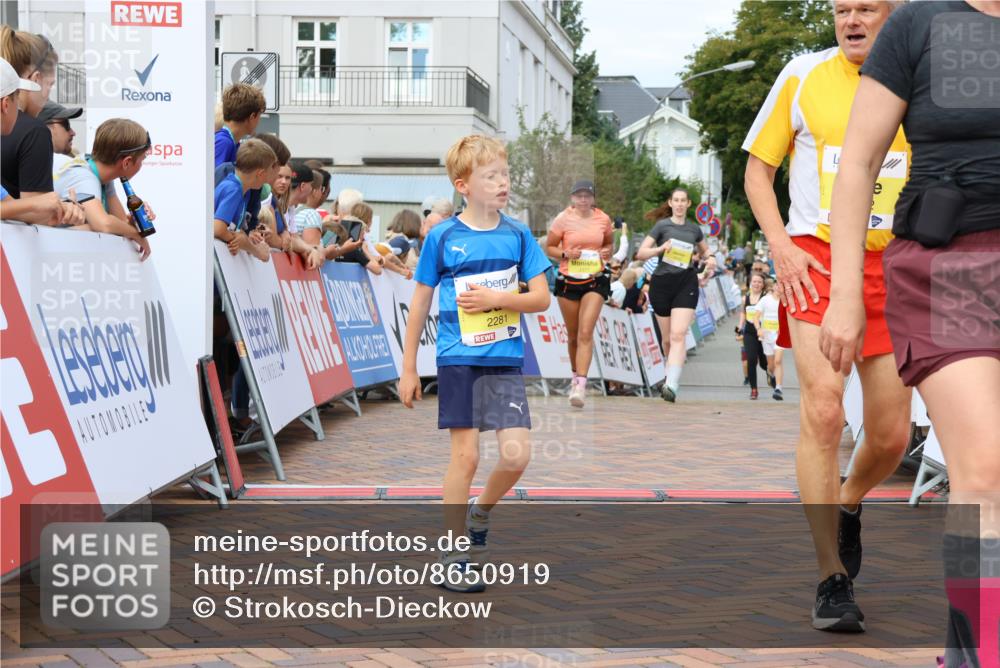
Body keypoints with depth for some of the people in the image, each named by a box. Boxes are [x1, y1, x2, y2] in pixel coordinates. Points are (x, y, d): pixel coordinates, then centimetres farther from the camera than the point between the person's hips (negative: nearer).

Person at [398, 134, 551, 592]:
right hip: (458, 359, -2)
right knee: (465, 454, -2)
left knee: (517, 454, -7)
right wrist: (408, 368, 3)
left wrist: (496, 299, -15)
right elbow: (420, 303, 3)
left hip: (506, 360, 2)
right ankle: (454, 557, 10)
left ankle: (479, 514, 23)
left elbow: (541, 297, 2)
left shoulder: (517, 235, 3)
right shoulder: (442, 237, -3)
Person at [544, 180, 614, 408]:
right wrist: (566, 254, -15)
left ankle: (581, 384, -20)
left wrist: (607, 252, -3)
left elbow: (609, 243, 19)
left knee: (586, 332, -14)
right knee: (573, 334, 10)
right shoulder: (563, 219, -1)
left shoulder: (603, 219, 3)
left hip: (595, 280, -1)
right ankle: (576, 375, 33)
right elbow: (549, 248, 3)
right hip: (568, 280, 1)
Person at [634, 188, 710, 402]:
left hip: (687, 283, 0)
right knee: (667, 339, 8)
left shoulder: (694, 229, 12)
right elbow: (641, 253, 0)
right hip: (662, 282, 0)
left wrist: (699, 257, 6)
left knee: (678, 335, -16)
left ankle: (671, 386, -25)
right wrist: (661, 249, -17)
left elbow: (705, 251, 30)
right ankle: (670, 375, 32)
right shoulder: (662, 226, 4)